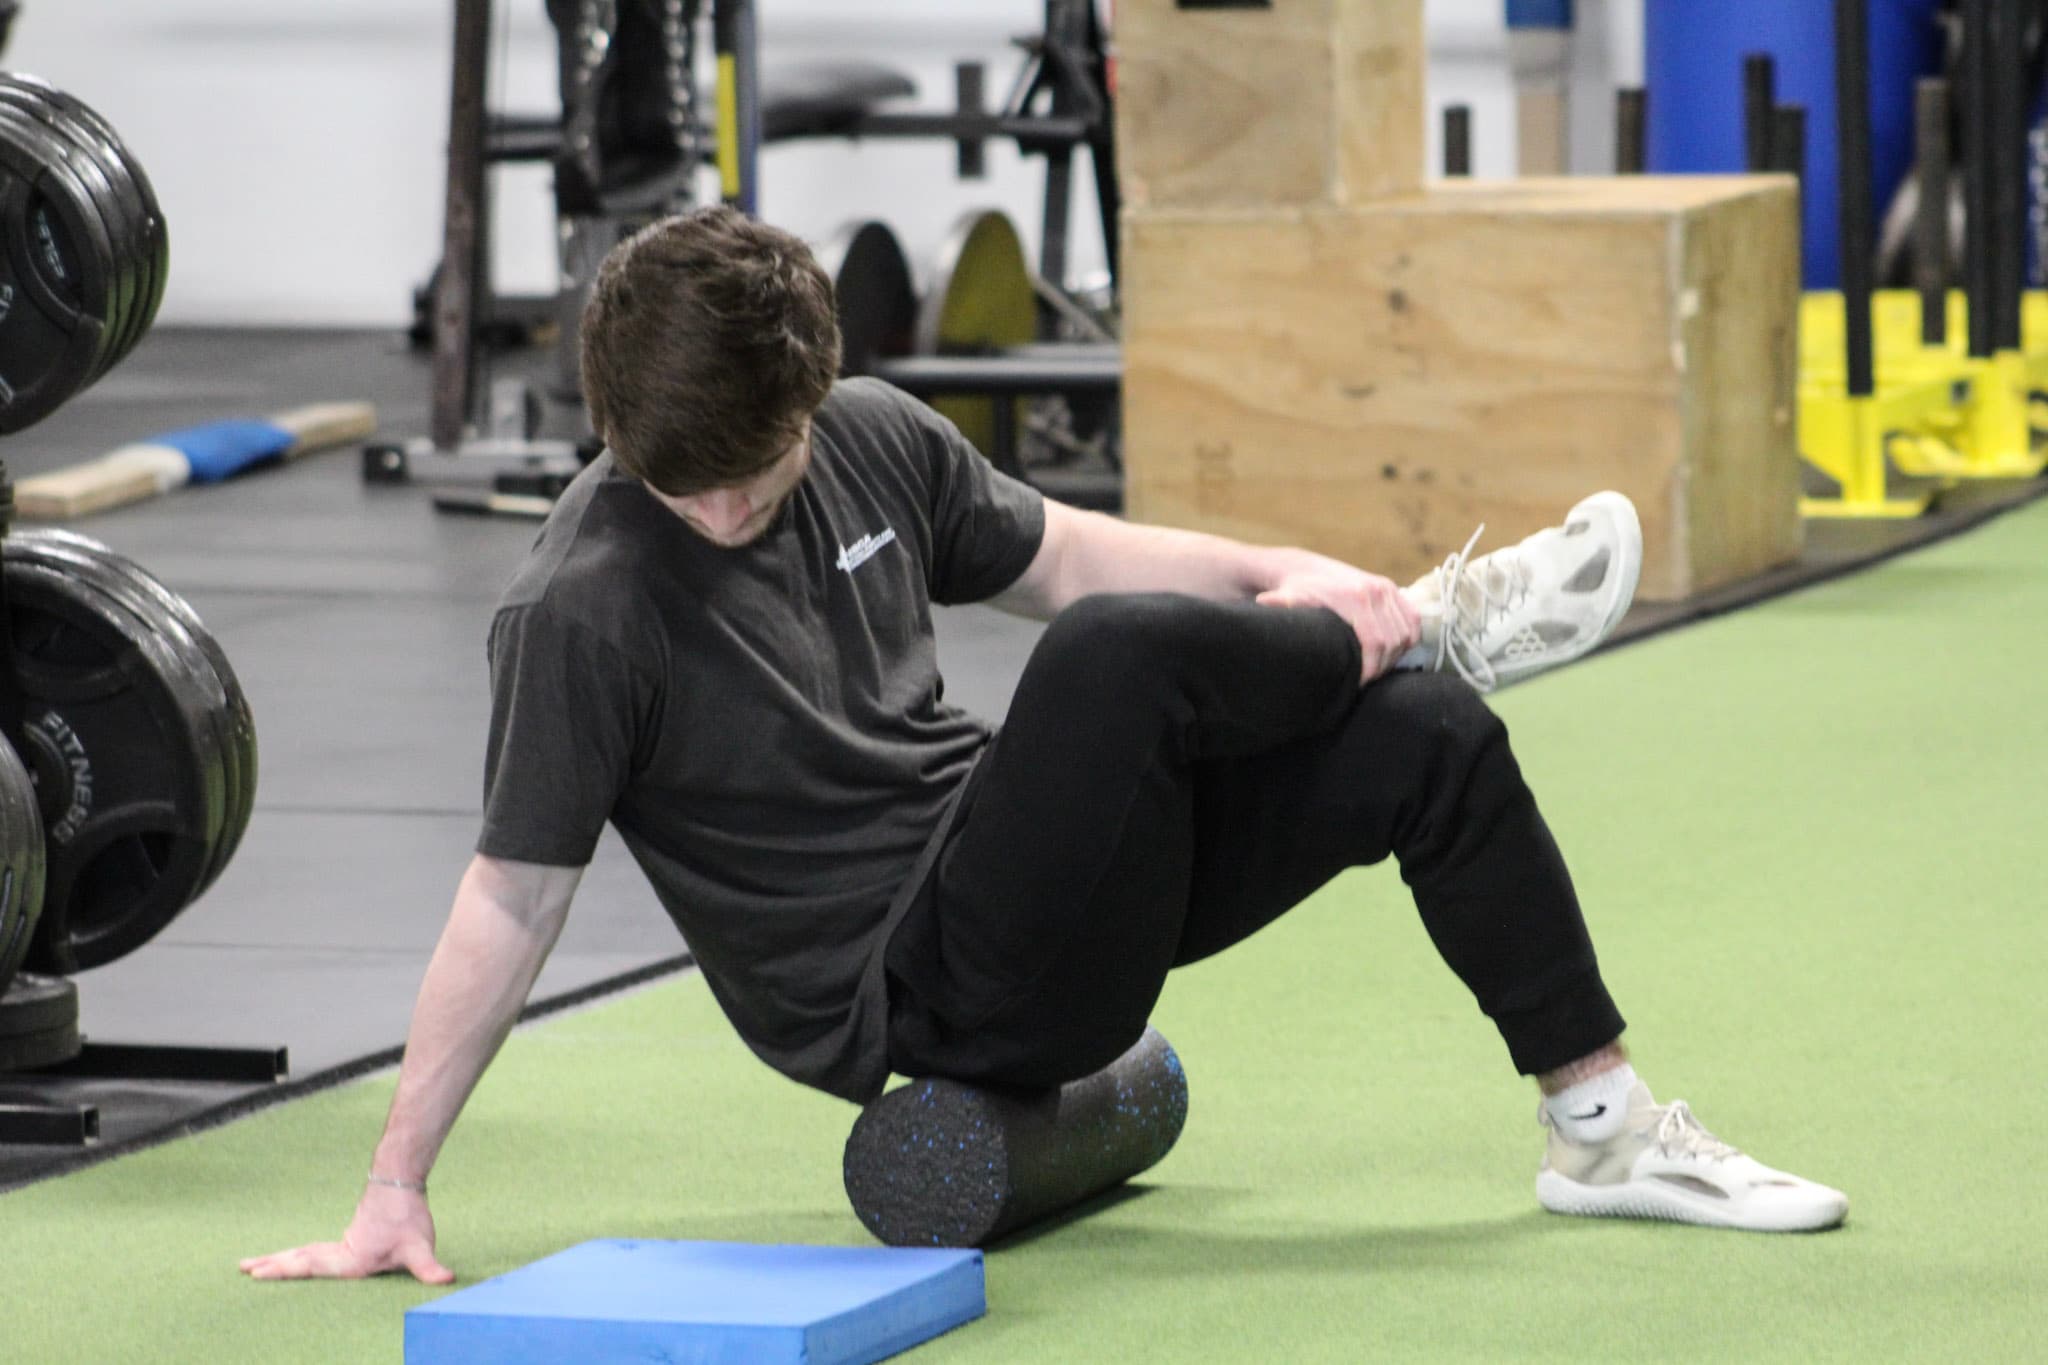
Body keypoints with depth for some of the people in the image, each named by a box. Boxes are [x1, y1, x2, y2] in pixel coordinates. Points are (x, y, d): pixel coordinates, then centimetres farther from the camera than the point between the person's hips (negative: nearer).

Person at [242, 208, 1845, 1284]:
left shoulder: (874, 442, 0)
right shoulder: (585, 609, -20)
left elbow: (1067, 556, 16)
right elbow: (513, 897, -17)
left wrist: (1275, 575, 0)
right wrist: (395, 1187, -18)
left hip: (1016, 875, 7)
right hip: (901, 995, -7)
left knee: (1426, 745, -3)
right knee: (1122, 658, -31)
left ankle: (1604, 1126, 11)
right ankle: (1425, 626, -2)